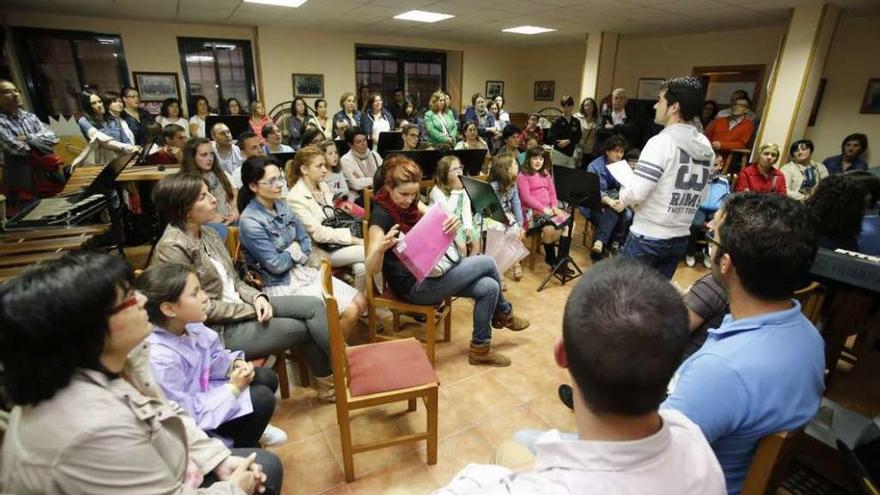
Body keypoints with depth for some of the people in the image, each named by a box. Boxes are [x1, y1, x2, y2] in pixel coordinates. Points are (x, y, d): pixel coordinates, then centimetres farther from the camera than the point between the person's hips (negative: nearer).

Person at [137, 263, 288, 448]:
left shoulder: (188, 325, -14)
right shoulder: (160, 359, -36)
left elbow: (214, 355, 5)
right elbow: (188, 416, -29)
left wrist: (235, 364, -15)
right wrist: (233, 389, -23)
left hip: (201, 389, 8)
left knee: (267, 378, 6)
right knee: (263, 398, -14)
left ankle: (249, 427, 33)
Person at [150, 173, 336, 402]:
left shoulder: (207, 234, 7)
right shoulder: (173, 247, -18)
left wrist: (257, 298, -9)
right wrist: (252, 310, -14)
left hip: (242, 307, 8)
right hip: (218, 329, -7)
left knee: (314, 305, -9)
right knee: (303, 327, -10)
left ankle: (329, 381, 0)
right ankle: (329, 382, 10)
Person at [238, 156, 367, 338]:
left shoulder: (282, 205, 4)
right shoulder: (250, 221, -18)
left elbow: (305, 240, 10)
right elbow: (276, 265, -18)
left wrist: (298, 254, -9)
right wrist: (296, 252, -2)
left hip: (304, 271, 8)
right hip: (283, 284, -7)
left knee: (360, 302, -2)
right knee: (349, 311, -17)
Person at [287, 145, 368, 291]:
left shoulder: (323, 186, 8)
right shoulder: (295, 198, -16)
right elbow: (318, 233, -21)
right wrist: (353, 238, -25)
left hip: (338, 241, 7)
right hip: (320, 250, -6)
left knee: (362, 267, -24)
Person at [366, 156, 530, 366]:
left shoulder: (411, 202, 3)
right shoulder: (380, 215, -20)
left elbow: (439, 221, -4)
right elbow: (371, 269, -25)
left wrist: (453, 222, -28)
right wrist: (381, 247, -47)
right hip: (412, 285, -8)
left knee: (489, 287, -7)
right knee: (487, 263, -9)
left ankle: (480, 348, 15)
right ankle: (504, 314, 14)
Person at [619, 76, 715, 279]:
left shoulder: (661, 142, -17)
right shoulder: (706, 147, 7)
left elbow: (635, 194, -22)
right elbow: (700, 195, 16)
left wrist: (623, 193, -2)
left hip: (648, 237, -7)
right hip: (680, 238, 7)